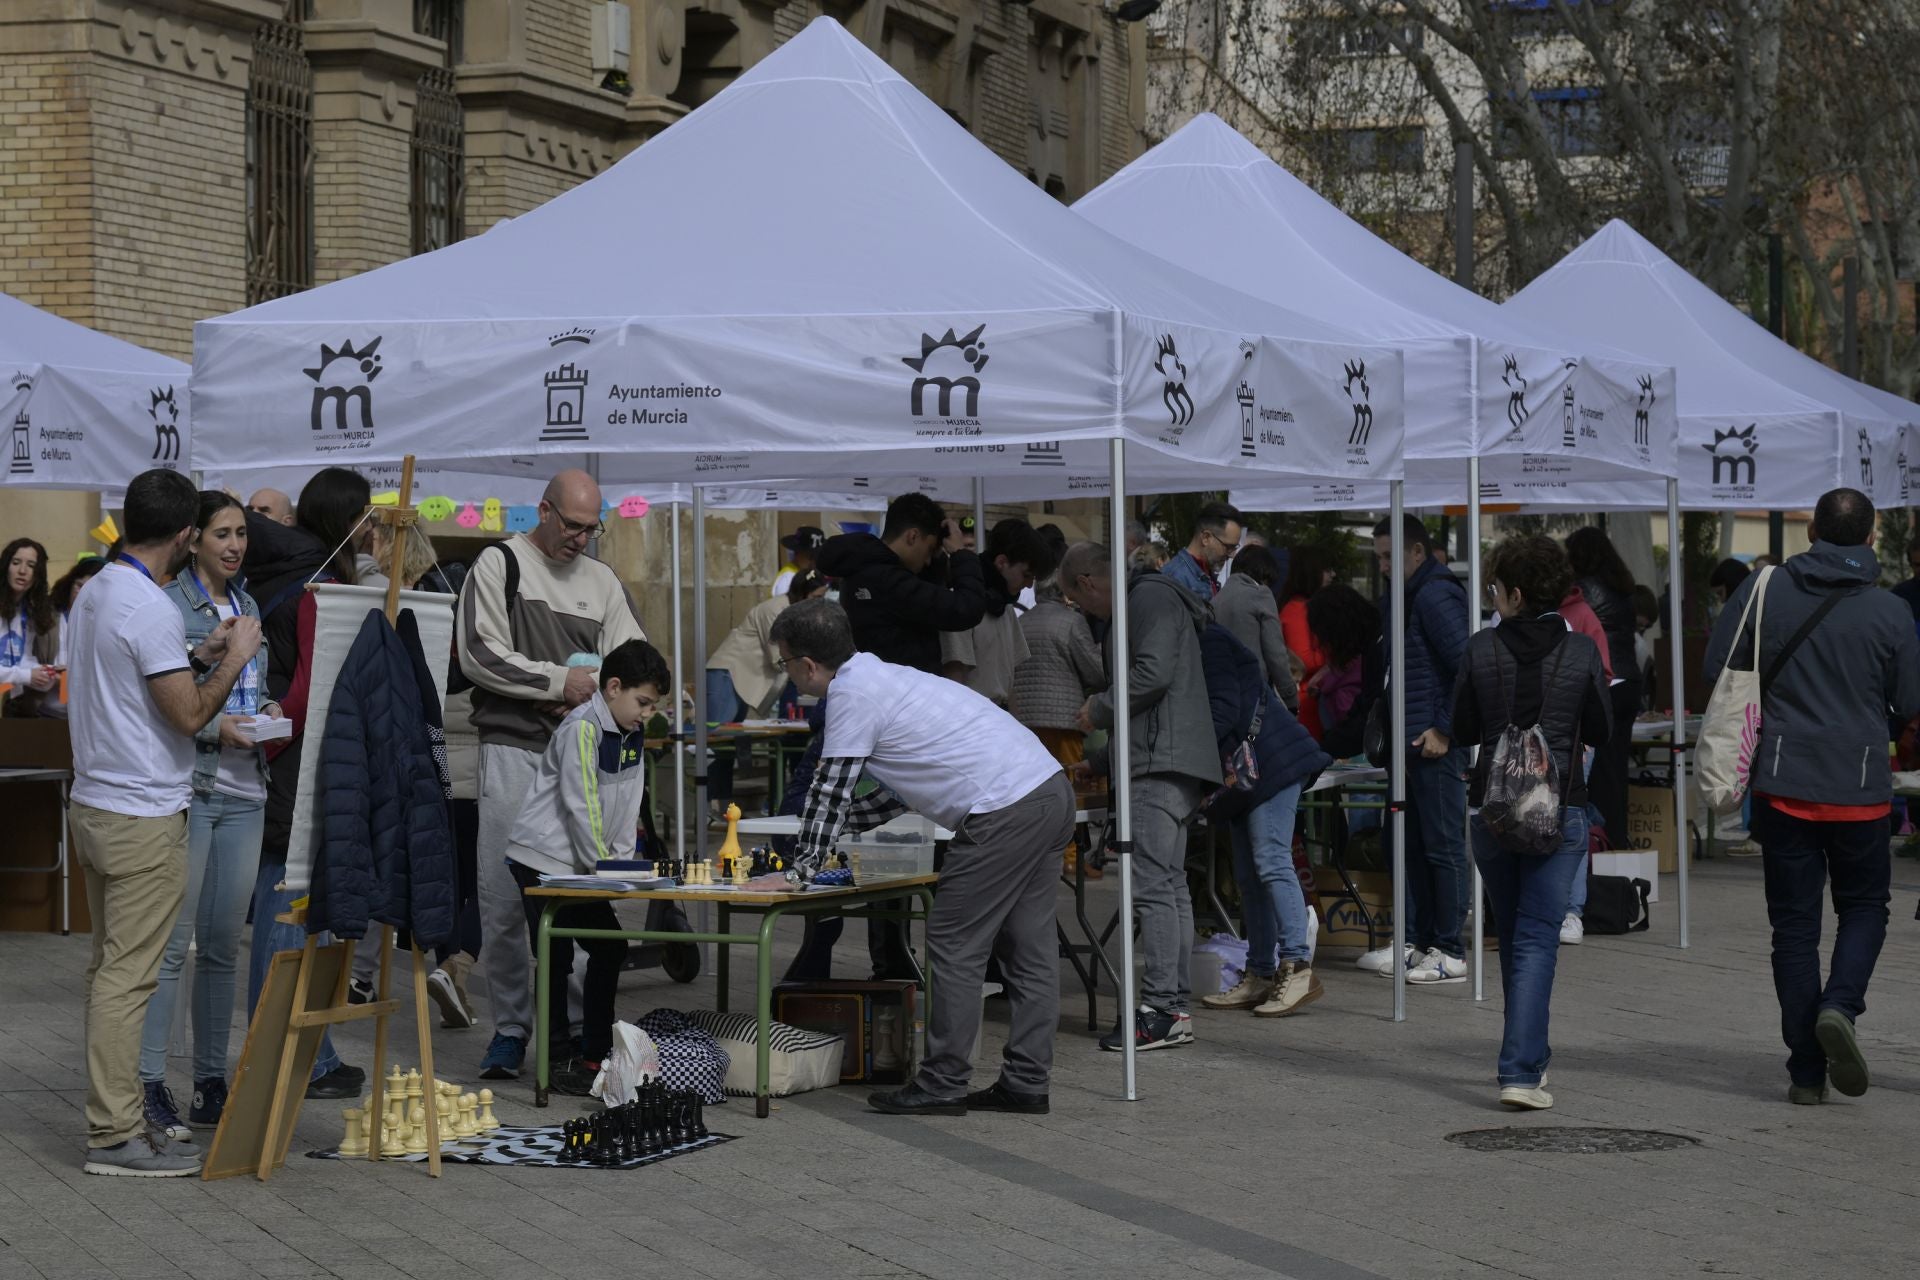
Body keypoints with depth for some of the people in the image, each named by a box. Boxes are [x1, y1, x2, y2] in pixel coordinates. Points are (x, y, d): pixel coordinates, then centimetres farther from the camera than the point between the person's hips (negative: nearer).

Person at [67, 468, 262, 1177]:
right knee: (127, 976, -8)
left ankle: (116, 1115, 20)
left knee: (110, 968, 14)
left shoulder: (96, 593, 12)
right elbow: (188, 714, -20)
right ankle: (115, 1134, -6)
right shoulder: (151, 608, -18)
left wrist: (199, 655, 20)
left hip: (96, 806, 10)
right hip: (143, 817, -10)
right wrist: (236, 657, -7)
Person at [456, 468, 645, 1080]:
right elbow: (478, 654, -8)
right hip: (514, 750, -4)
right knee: (504, 898, -5)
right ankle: (509, 1029, 4)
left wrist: (597, 692, -6)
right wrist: (559, 682, -12)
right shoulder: (499, 565, 2)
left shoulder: (602, 581, 16)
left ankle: (567, 1021, 11)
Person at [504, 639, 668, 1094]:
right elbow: (581, 805, -20)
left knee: (610, 949, 9)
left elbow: (628, 805, 12)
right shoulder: (582, 728, -19)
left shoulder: (633, 735, 9)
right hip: (543, 858, -9)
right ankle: (558, 1061, -1)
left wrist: (622, 863, 3)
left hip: (587, 866, 9)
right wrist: (604, 866, -15)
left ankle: (596, 1054, 16)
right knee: (556, 960, -7)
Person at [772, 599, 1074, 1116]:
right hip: (1050, 788, 10)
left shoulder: (852, 696, -7)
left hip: (1004, 811, -10)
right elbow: (896, 790, 31)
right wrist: (834, 826, 32)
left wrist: (802, 867, 7)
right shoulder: (882, 676, 23)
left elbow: (829, 790, -4)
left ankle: (942, 1085, 2)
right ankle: (1026, 1082, 16)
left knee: (955, 946, -2)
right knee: (1027, 944, 12)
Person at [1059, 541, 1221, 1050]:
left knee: (1152, 886, -13)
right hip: (1170, 764, 11)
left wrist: (1099, 709, -6)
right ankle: (1177, 1008, 9)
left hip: (1164, 765, -11)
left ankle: (1160, 1011, -16)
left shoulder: (1151, 597, -4)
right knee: (1171, 885, 9)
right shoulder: (1140, 606, 28)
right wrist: (1098, 763, 33)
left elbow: (1153, 674, -20)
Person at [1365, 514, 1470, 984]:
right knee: (1414, 847, 12)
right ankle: (1416, 943, 18)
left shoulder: (1436, 596, -13)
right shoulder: (1407, 598, 18)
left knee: (1443, 847, -5)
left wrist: (1444, 730, -18)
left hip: (1437, 746, -10)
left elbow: (1467, 667, -19)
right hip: (1414, 744, 10)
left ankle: (1451, 953, -2)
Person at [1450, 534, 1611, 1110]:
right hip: (1559, 810, -1)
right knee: (1537, 938, -2)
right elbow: (1601, 732, 3)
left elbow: (1464, 728, 3)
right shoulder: (1581, 652, -6)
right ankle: (1521, 1072, -14)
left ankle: (1527, 1055, 30)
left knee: (1512, 934, 18)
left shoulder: (1481, 649, -5)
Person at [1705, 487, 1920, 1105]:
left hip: (1782, 785, 1)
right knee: (1864, 906, 17)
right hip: (1860, 789, -1)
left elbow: (1718, 668, 0)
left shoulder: (1764, 590, -4)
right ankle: (1840, 1005, -10)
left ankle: (1807, 1071, 6)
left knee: (1794, 924, 7)